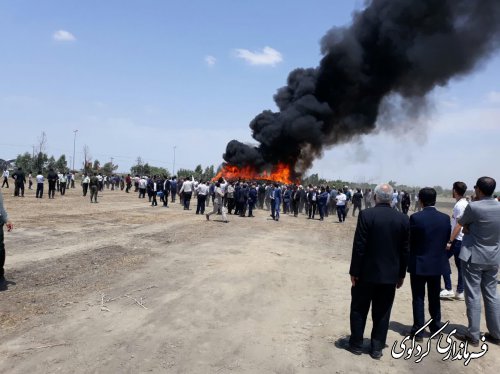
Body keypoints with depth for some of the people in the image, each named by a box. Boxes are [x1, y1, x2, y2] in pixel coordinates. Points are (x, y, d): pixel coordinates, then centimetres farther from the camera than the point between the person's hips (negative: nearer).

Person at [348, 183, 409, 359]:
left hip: (367, 272, -3)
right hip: (390, 274, 3)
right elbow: (405, 250, 2)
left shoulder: (366, 215, -14)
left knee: (359, 310, 13)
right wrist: (401, 274, 13)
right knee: (382, 313, 14)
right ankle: (377, 348, 21)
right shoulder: (403, 219, -3)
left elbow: (359, 246, -15)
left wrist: (354, 271, -6)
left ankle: (356, 344, 23)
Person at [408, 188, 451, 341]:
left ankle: (418, 331, 10)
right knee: (434, 297, 18)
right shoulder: (445, 218, -4)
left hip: (419, 263, -4)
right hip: (438, 263, 4)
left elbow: (410, 241, -10)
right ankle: (436, 327, 29)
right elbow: (446, 240, 4)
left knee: (418, 299, 6)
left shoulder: (415, 217, -16)